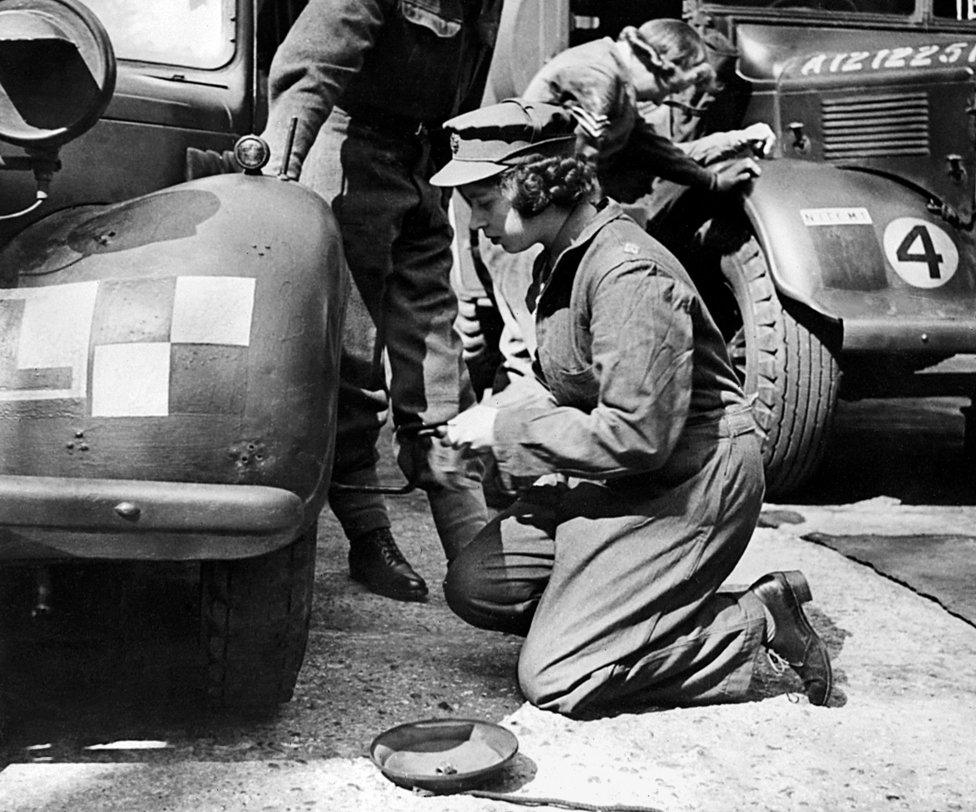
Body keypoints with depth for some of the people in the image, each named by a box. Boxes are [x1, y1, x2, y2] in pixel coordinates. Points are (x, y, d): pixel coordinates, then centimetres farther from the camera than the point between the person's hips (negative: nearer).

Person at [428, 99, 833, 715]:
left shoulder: (627, 274, -23)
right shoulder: (563, 256, 8)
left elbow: (636, 436, -27)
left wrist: (507, 430, -17)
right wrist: (498, 412, 2)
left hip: (687, 484, -10)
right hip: (613, 481, 10)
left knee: (555, 680, -12)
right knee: (472, 586, 4)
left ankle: (753, 625, 1)